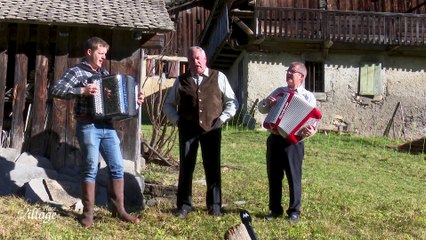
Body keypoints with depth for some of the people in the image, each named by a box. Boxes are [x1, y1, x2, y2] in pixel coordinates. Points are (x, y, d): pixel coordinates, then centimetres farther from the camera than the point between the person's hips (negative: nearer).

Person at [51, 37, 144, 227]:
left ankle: (119, 209, 14)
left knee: (117, 167, 5)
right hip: (88, 126, -6)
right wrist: (83, 90, -25)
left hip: (107, 126, 7)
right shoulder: (77, 72, -4)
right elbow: (56, 89, -16)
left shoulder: (104, 73, 17)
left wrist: (134, 100, 11)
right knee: (91, 168, -4)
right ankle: (88, 213, 6)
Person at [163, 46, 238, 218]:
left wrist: (222, 118, -4)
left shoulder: (218, 77, 5)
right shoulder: (181, 81, 10)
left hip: (211, 128, -1)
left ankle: (214, 205, 14)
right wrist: (177, 120, 2)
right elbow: (168, 104, 16)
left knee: (213, 168, 4)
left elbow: (232, 102, 8)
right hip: (188, 129, 1)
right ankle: (184, 205, 13)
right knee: (186, 167, 4)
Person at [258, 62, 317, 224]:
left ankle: (294, 211, 17)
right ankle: (275, 209, 23)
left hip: (293, 142, -5)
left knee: (293, 178, 3)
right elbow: (261, 109, 16)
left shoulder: (308, 97, -1)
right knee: (273, 177, 11)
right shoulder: (279, 91, 13)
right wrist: (266, 102, -6)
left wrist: (310, 131, -32)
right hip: (274, 139, 5)